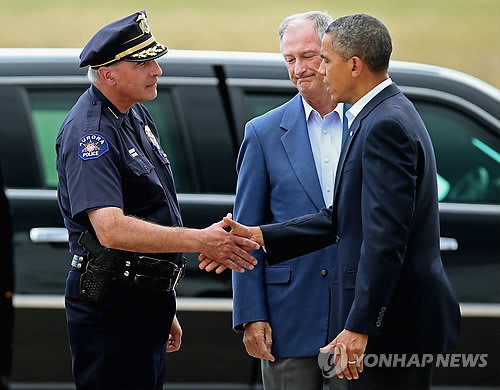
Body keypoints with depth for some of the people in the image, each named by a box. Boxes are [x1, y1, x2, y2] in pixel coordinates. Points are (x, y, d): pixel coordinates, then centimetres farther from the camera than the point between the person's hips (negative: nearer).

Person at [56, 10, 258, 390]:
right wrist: (201, 240, -35)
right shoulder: (90, 133, -18)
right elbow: (110, 229, -30)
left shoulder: (137, 116, 13)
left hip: (146, 301, 9)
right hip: (110, 307, -9)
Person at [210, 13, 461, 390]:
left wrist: (358, 328, -26)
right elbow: (344, 218, 16)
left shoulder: (386, 126, -18)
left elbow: (384, 238, -24)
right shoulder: (386, 116, 15)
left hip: (394, 322, -10)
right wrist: (262, 237, 11)